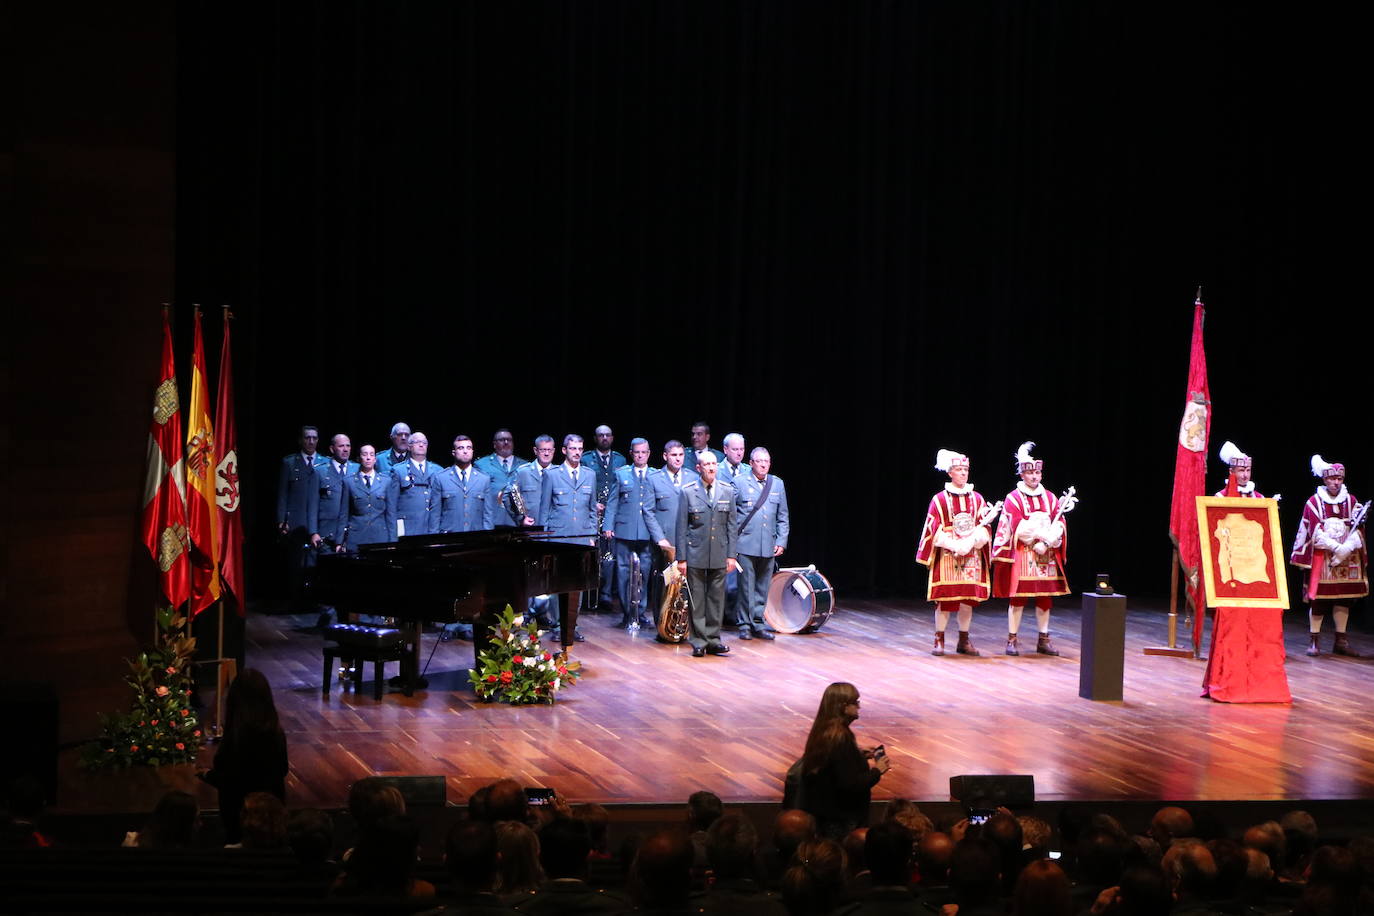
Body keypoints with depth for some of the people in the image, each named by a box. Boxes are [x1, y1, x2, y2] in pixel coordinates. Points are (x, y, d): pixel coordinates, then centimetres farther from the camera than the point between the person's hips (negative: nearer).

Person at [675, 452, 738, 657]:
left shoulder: (727, 491, 7)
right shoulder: (688, 492, -1)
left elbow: (731, 526, 9)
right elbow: (681, 527, -1)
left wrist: (731, 555, 4)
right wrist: (681, 558, -4)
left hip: (719, 555, 3)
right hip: (696, 554, -3)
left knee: (717, 599, 6)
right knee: (697, 600, 0)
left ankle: (713, 640, 13)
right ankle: (698, 642, 6)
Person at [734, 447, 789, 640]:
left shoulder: (777, 484, 13)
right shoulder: (739, 483, 1)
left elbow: (783, 517, 15)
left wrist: (781, 541, 6)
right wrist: (732, 544, -4)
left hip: (769, 546, 4)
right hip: (746, 545, -4)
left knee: (763, 588, 7)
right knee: (747, 587, -3)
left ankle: (758, 624, 15)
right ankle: (745, 624, 6)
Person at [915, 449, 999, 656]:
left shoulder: (977, 498, 9)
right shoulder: (940, 499, 0)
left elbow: (985, 526, 5)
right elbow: (934, 530, -4)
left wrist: (972, 542, -13)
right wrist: (954, 545, -16)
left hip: (972, 557, 3)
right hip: (946, 556, -3)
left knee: (969, 597, 4)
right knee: (944, 597, -5)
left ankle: (964, 640, 12)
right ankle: (939, 641, 3)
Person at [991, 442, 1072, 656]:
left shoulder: (1050, 498, 10)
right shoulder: (1013, 499, -2)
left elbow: (1059, 525, 1)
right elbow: (1020, 528, -12)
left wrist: (1046, 543, -14)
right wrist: (1046, 534, -16)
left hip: (1046, 556, 4)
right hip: (1021, 556, -4)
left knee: (1045, 597, 5)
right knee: (1017, 597, -4)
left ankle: (1043, 640, 11)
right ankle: (1012, 640, 2)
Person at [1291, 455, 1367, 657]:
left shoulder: (1351, 501, 8)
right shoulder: (1314, 502, 0)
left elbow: (1358, 529, 0)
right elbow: (1315, 532, -8)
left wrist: (1346, 548, -17)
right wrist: (1336, 547, -19)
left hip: (1347, 557, 3)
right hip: (1321, 556, -3)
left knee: (1344, 597, 5)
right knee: (1318, 598, -4)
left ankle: (1341, 641, 12)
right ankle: (1315, 641, 2)